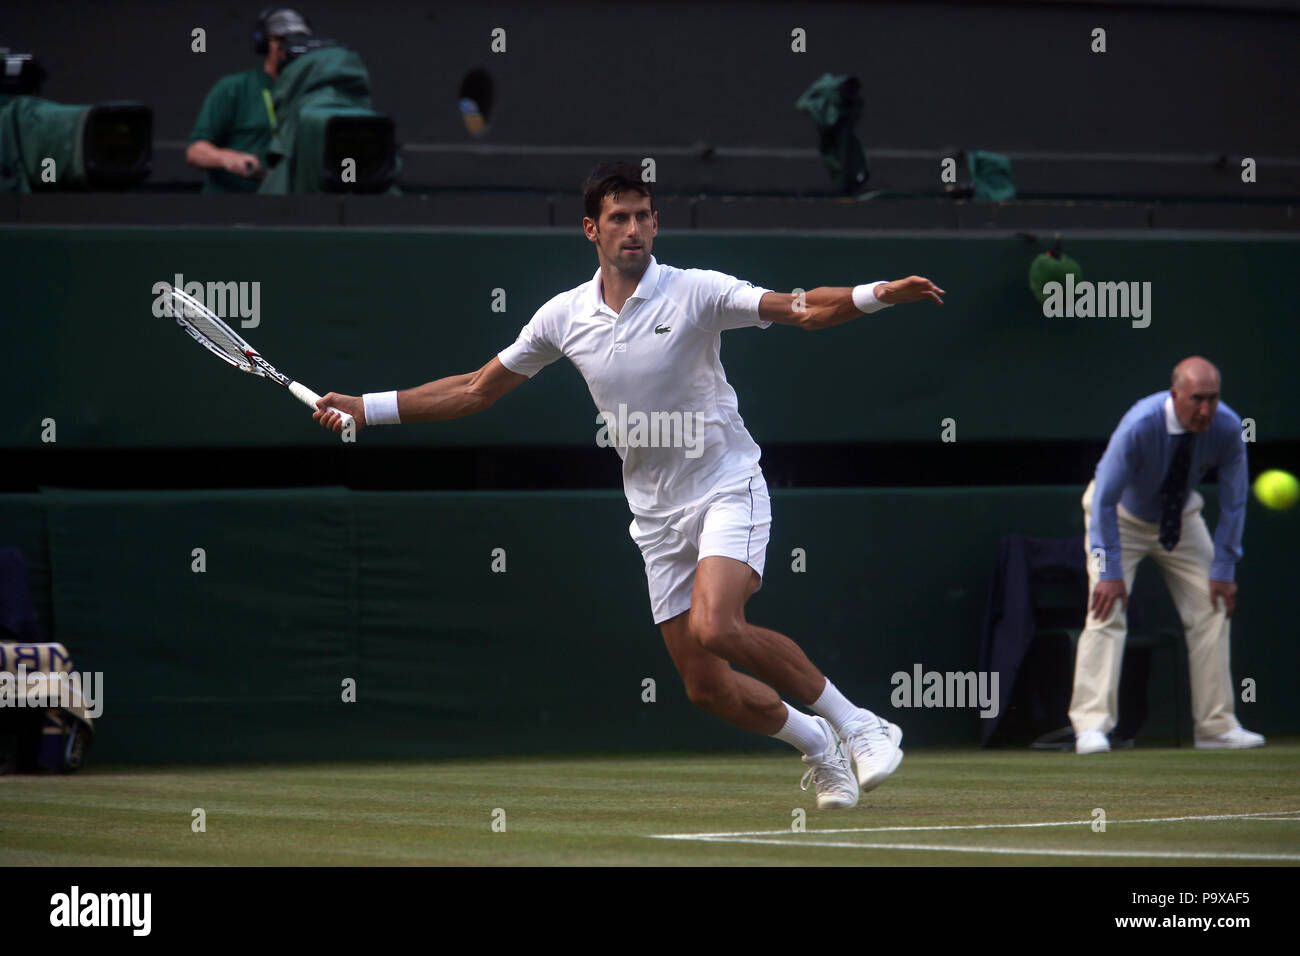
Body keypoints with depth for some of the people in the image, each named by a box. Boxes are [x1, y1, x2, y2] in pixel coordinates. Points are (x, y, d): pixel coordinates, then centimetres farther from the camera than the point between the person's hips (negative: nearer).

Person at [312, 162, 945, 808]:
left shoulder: (697, 293, -9)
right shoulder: (564, 317, 3)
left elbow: (803, 312, -18)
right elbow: (476, 390, 12)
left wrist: (880, 294, -37)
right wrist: (366, 409, 9)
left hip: (727, 488, -5)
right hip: (658, 514, 5)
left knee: (714, 627, -30)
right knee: (706, 688, 0)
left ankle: (856, 725, -15)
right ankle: (815, 743, 27)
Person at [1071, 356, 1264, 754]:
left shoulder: (1227, 428, -24)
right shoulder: (1140, 426, -35)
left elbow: (1233, 503, -11)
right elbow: (1105, 500, -29)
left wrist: (1223, 570, -14)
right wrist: (1110, 572, -32)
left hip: (1181, 519, 4)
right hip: (1121, 516, -4)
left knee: (1213, 609, -2)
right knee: (1107, 611, -18)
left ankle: (1216, 726, 5)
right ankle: (1092, 727, -20)